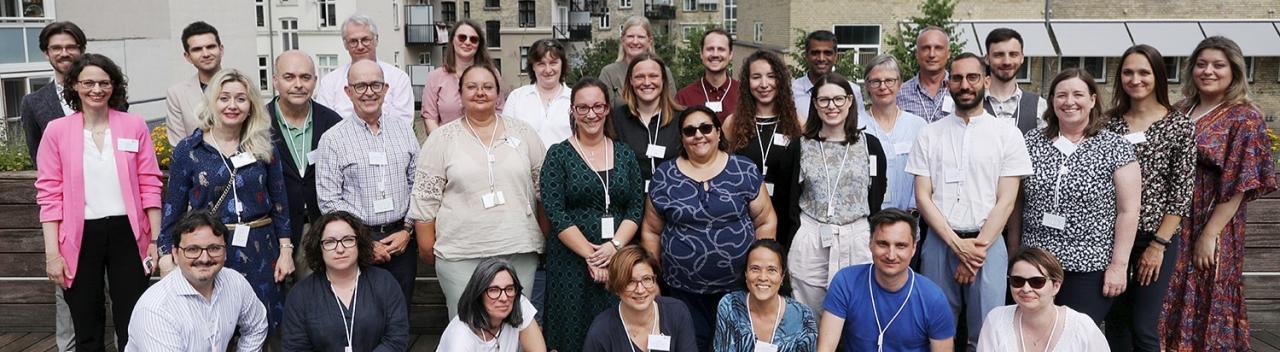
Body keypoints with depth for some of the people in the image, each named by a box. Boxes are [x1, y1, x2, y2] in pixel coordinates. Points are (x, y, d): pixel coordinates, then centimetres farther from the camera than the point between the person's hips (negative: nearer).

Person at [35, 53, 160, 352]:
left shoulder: (134, 125, 2)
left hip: (126, 233, 0)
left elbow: (149, 185, 4)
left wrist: (156, 239, 1)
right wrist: (52, 253, -5)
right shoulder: (57, 130, 1)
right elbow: (49, 194, 0)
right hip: (80, 236, 0)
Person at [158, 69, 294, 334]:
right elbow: (173, 209, 3)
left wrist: (286, 250, 3)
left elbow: (280, 203, 7)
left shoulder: (265, 149, 4)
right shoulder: (188, 150, 0)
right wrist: (167, 258, -2)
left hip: (259, 249, 1)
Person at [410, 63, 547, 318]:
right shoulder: (442, 139, 3)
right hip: (460, 256, -1)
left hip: (519, 251, 2)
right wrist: (427, 246, 1)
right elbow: (425, 198, 3)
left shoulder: (523, 133, 8)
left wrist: (546, 239, 11)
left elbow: (544, 189, 12)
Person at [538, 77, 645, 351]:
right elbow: (556, 214, -8)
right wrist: (590, 255, -13)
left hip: (618, 260, 3)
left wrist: (613, 246, -12)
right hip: (571, 262, -2)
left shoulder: (624, 154, 9)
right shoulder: (559, 155, 0)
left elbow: (636, 207, 3)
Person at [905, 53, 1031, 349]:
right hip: (939, 242, 1)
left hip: (988, 243, -1)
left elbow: (1006, 201, -3)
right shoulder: (930, 134, 5)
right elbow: (922, 197, 1)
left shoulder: (1008, 135, 1)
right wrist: (957, 244, -9)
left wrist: (979, 247, -11)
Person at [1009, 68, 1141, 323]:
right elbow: (1016, 201, 10)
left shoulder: (1115, 148, -2)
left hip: (1089, 270, -2)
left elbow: (1128, 211, -4)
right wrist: (1014, 253, 8)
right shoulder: (1032, 142, 6)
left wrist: (1119, 265, -7)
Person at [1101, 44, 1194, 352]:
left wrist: (1159, 245, -10)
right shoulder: (1109, 122, 5)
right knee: (1115, 321, 11)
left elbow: (1181, 192, -6)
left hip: (1156, 237, -3)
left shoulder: (1179, 125, -3)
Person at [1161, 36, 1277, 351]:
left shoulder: (1244, 118, -6)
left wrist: (1209, 234, -16)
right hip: (1169, 226, 5)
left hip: (1208, 230, -5)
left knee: (1204, 309, 4)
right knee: (1169, 306, 10)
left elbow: (1240, 184, -11)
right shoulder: (1180, 111, 10)